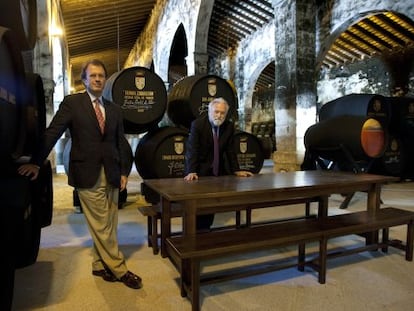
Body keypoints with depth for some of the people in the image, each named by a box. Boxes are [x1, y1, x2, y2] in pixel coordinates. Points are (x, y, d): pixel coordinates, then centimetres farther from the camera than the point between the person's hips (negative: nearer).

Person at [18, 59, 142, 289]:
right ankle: (120, 270, 14)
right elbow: (52, 133, -3)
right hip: (87, 174, -4)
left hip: (111, 174, 4)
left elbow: (121, 143, 12)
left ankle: (100, 265, 28)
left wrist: (124, 171, 7)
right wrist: (36, 162, -10)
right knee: (102, 227, 1)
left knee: (108, 225, 10)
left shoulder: (115, 109, 13)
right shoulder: (72, 102, 2)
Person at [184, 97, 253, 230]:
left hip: (217, 170, 4)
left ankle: (205, 229, 23)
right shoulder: (197, 124, -16)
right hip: (199, 170, -4)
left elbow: (230, 150, 3)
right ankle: (196, 230, 19)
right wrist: (191, 172, -32)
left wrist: (237, 171, 0)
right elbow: (192, 149, -21)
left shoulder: (229, 126, -3)